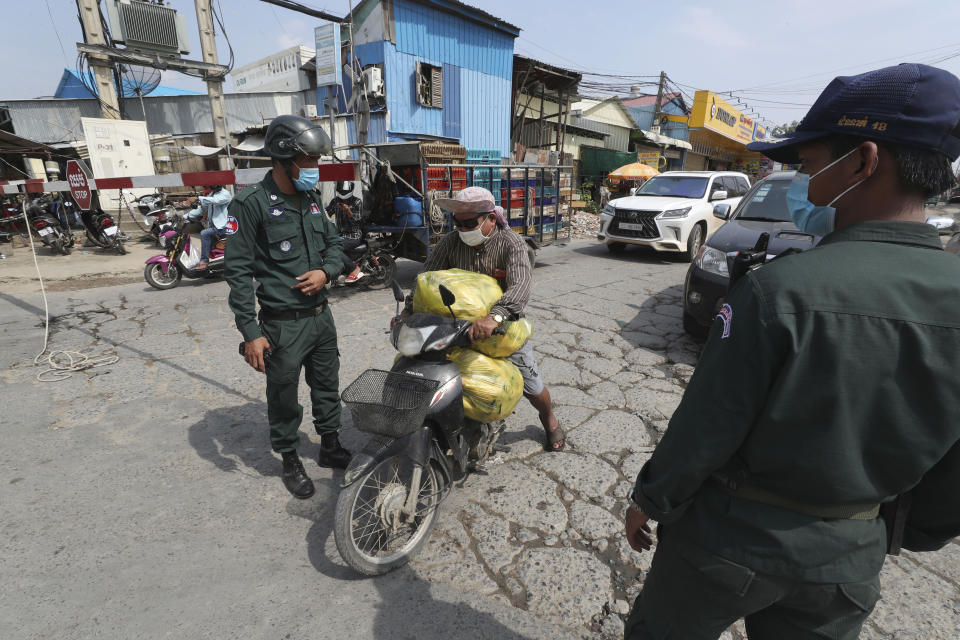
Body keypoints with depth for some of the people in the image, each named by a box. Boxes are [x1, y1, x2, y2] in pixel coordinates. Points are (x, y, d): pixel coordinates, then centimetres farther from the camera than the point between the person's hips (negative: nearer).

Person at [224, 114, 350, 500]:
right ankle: (290, 461, 31)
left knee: (327, 387, 19)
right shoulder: (251, 204, -13)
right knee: (284, 399, 10)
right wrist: (250, 332, -17)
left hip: (320, 315, 7)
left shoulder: (311, 200, 8)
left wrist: (325, 271, -7)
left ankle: (330, 447, 39)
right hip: (283, 325, -6)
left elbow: (335, 243, 16)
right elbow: (238, 271, -14)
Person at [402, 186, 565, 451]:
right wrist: (408, 312, -26)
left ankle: (550, 421, 37)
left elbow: (520, 286, -32)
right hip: (459, 325, 3)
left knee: (531, 385, 3)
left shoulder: (512, 244, -17)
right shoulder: (450, 243, -5)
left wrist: (495, 316, -51)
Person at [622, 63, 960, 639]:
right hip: (850, 557, 5)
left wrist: (649, 500, -4)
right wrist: (898, 536, 19)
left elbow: (706, 428, -21)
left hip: (733, 535, -4)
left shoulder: (778, 288, -27)